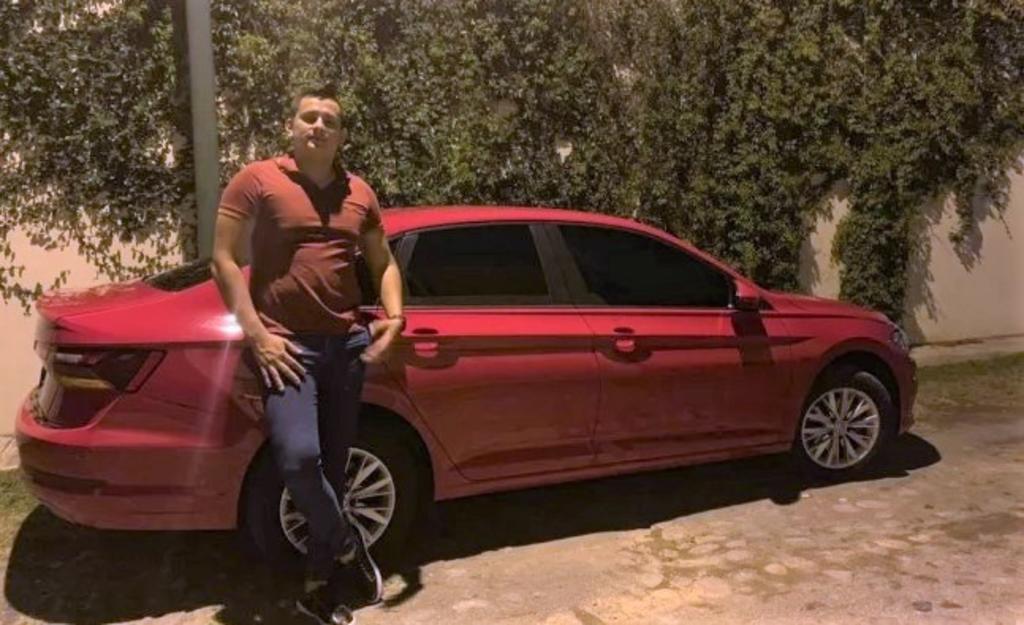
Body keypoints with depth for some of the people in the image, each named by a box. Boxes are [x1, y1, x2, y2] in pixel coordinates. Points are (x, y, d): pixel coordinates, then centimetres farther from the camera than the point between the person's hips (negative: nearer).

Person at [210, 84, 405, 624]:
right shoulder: (257, 181, -3)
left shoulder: (359, 194, 11)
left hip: (347, 344, 5)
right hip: (287, 345, -4)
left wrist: (393, 318, 3)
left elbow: (383, 263, 20)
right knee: (298, 458, -22)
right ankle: (347, 544, 7)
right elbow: (224, 260, -6)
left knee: (333, 466, 10)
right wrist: (258, 335, -14)